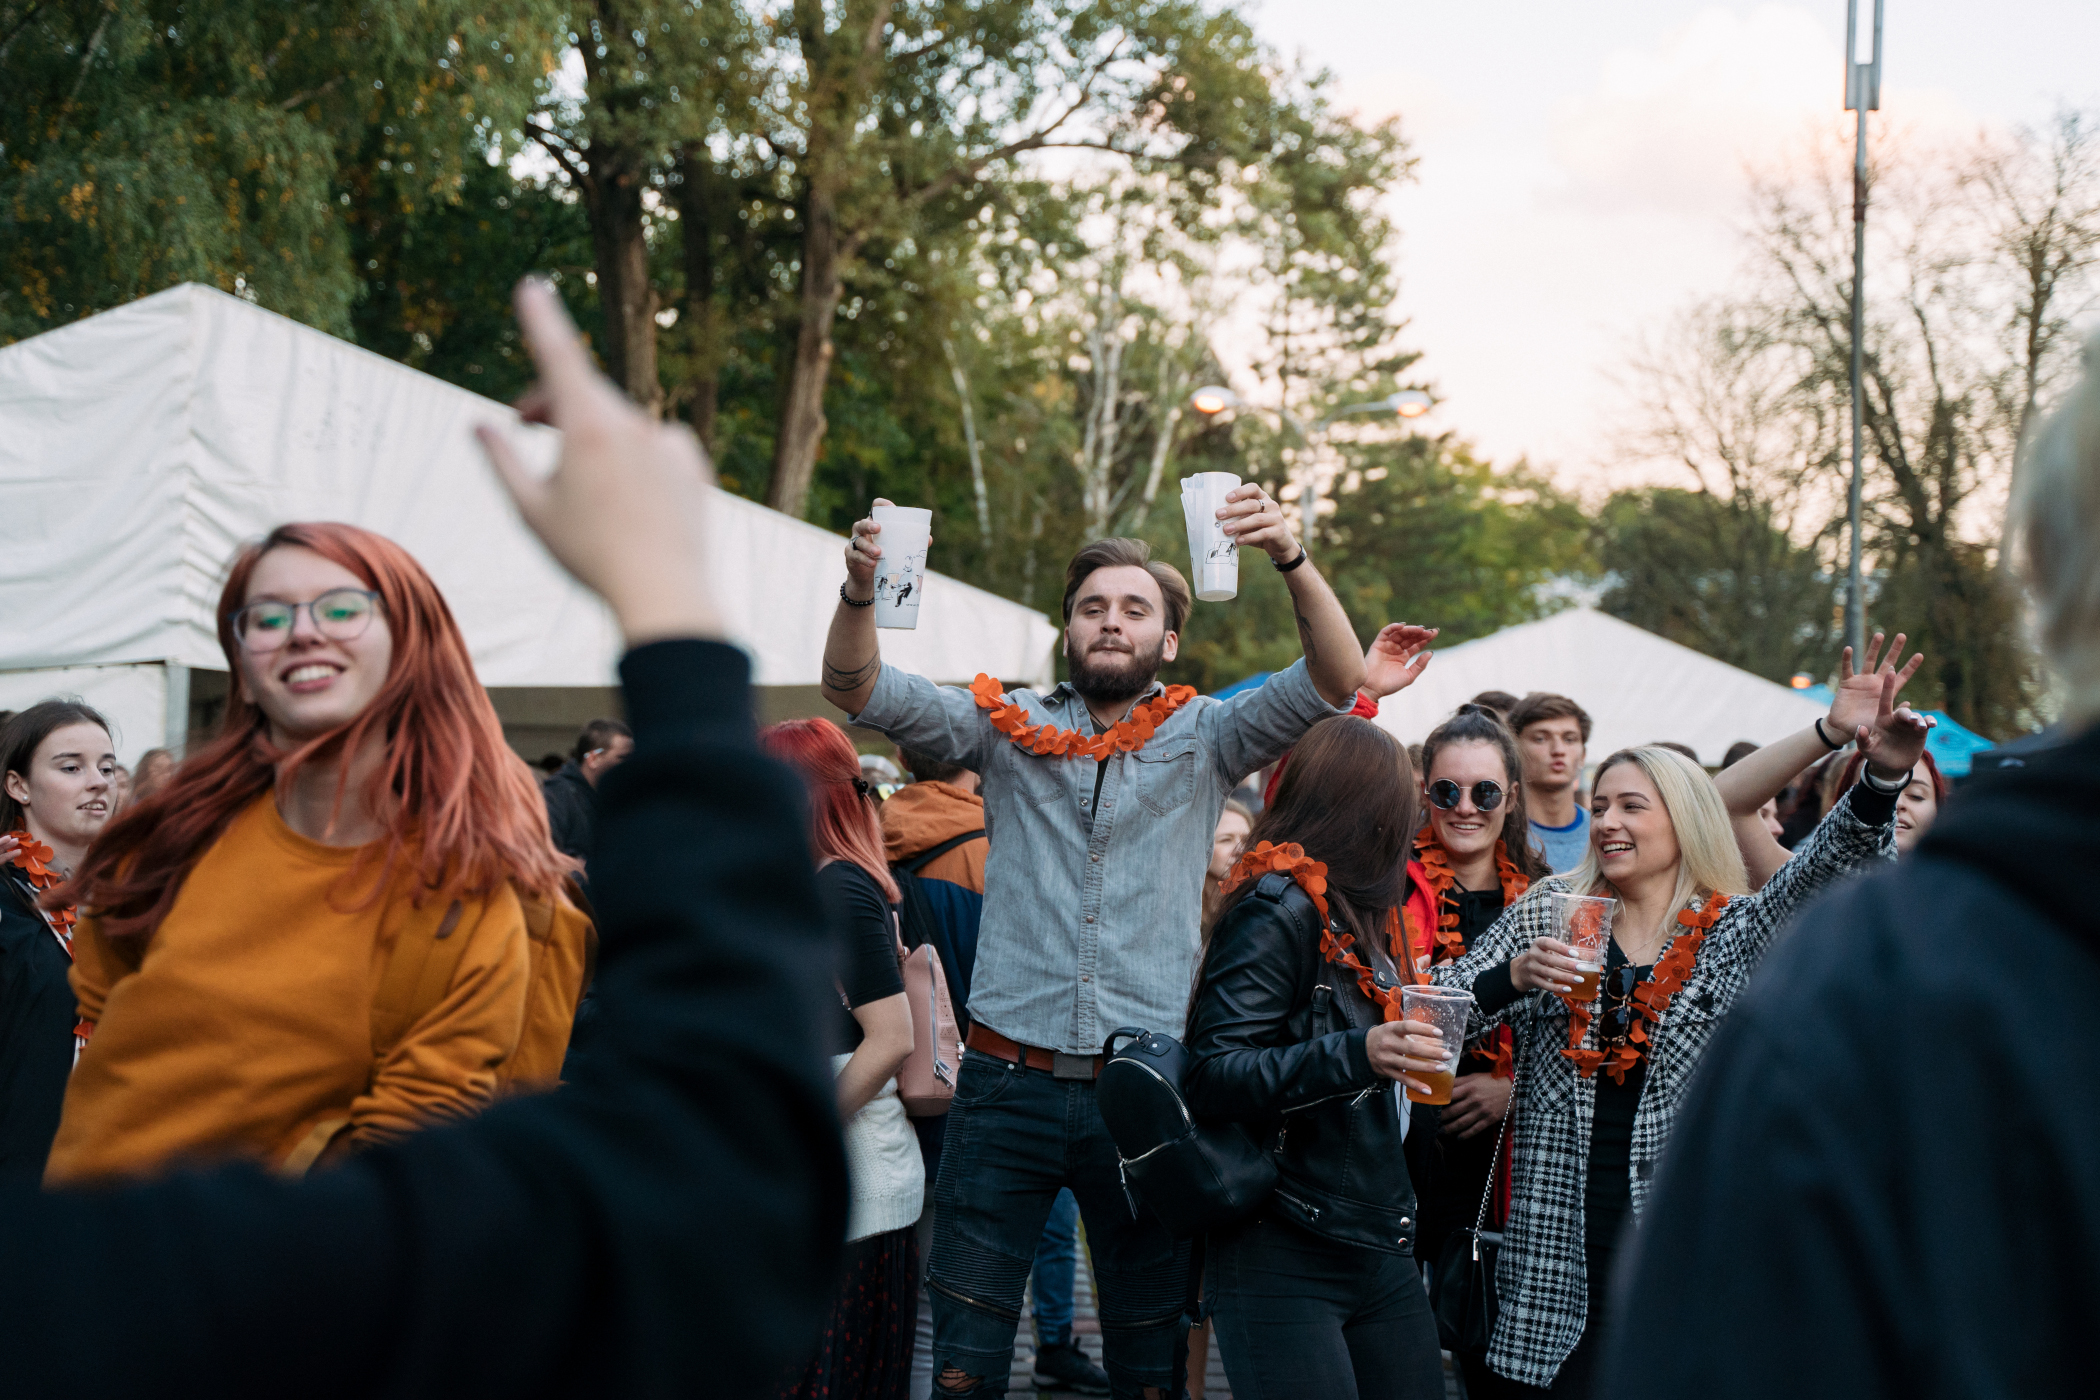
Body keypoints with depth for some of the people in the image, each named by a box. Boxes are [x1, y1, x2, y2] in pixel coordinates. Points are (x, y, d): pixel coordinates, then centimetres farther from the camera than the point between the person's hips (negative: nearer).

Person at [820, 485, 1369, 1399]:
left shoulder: (1203, 738, 5)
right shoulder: (1009, 726, 7)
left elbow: (1335, 680, -9)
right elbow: (855, 688, -2)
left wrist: (1292, 560, -26)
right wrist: (861, 589, -22)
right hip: (1009, 1081, 0)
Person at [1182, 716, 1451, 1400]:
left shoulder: (1360, 911, 15)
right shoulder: (1278, 910, -12)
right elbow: (1211, 1078, -20)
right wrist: (1354, 1056, -31)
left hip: (1380, 1252, 9)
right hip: (1282, 1262, -9)